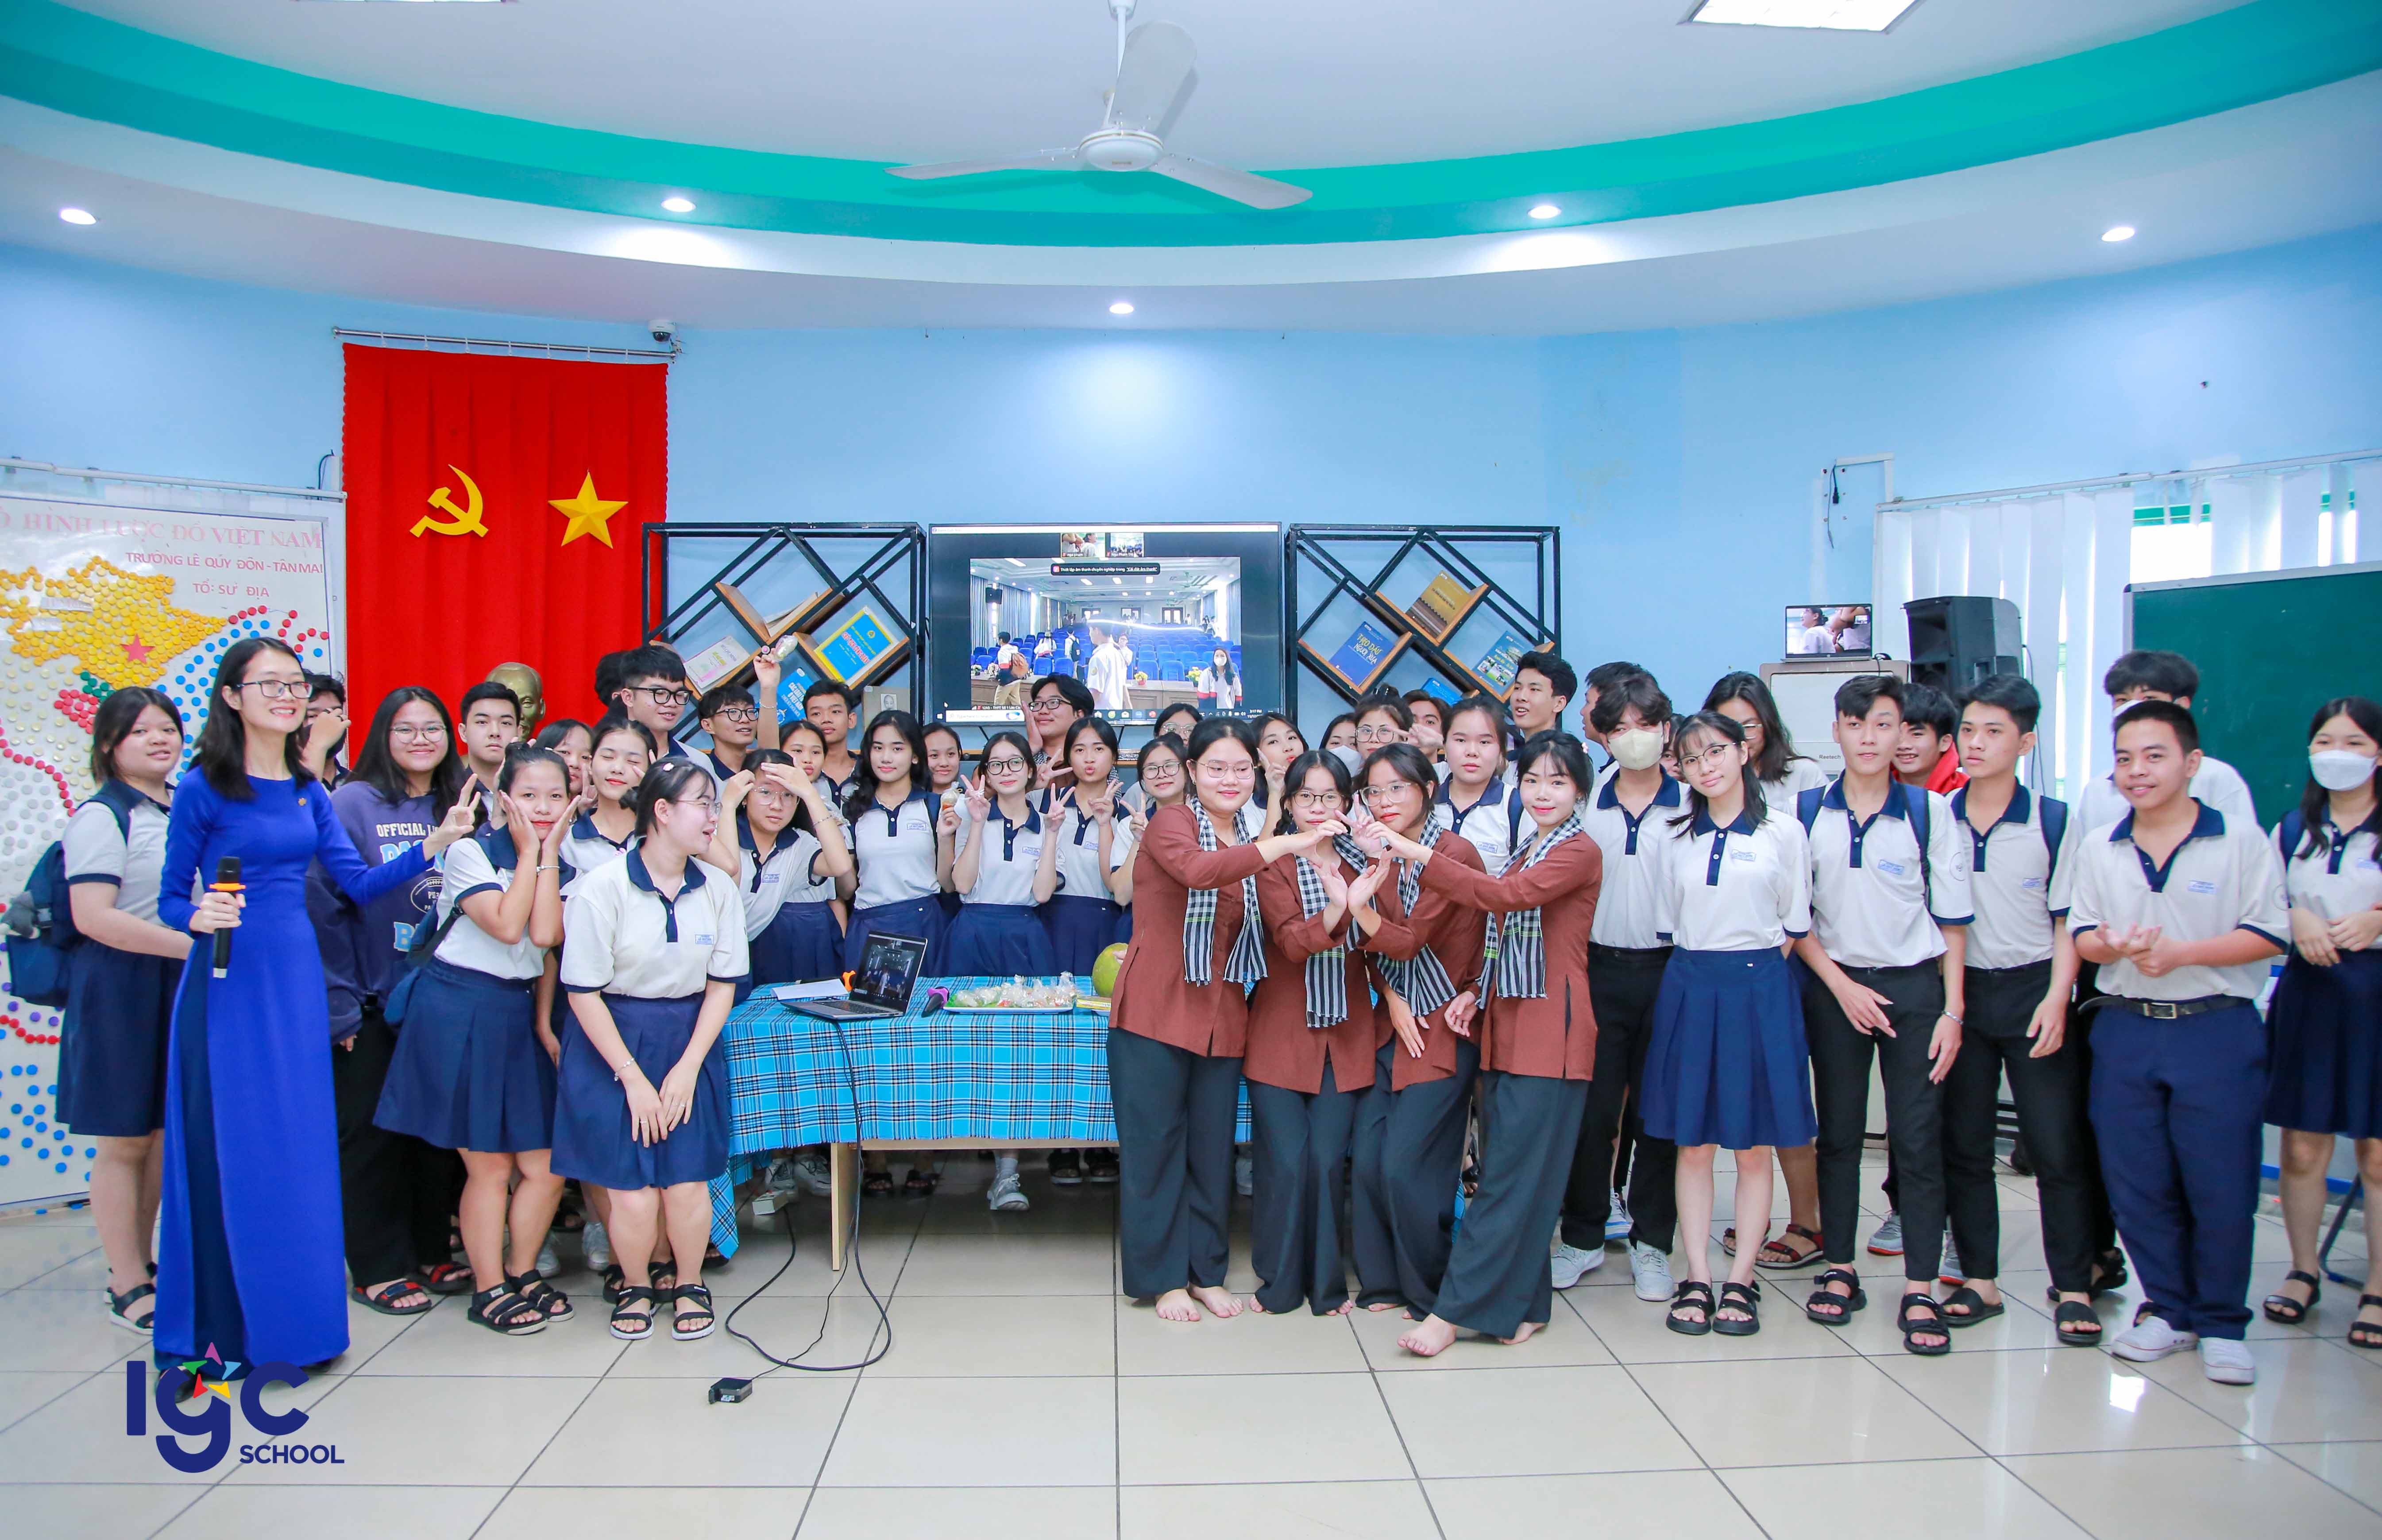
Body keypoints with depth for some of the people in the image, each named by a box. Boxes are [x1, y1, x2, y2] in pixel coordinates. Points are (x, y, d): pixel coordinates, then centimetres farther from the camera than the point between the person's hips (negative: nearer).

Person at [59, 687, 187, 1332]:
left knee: (162, 1133, 13)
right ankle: (129, 1288, 10)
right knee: (124, 1140, 1)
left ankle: (141, 1265, 25)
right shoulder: (101, 815, -11)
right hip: (120, 990, -7)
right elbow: (92, 917, -21)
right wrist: (189, 944, -24)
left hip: (179, 987, 7)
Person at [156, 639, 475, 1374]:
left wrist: (435, 843, -3)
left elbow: (360, 884, 7)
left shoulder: (308, 791, 10)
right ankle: (221, 1327, 12)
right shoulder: (203, 789, -6)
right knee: (230, 1152, -1)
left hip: (297, 982, 5)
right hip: (228, 983, -5)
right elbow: (170, 900, -3)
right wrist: (200, 918, -24)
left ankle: (292, 1316, 20)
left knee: (299, 1150, 8)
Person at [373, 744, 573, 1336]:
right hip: (459, 1012, -6)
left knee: (545, 1166, 4)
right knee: (490, 1165, 0)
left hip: (517, 1013, 6)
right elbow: (506, 926, -21)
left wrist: (550, 851, -9)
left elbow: (547, 935, -10)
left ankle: (521, 1273, 25)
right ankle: (489, 1289, 16)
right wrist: (529, 852, -13)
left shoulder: (561, 863, 9)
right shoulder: (469, 851, -7)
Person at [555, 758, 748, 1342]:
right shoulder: (604, 886, -13)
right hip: (612, 1040, -3)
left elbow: (723, 984, 2)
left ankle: (690, 1285, 25)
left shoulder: (718, 888, -2)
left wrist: (687, 1068, -6)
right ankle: (636, 1288, 25)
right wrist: (633, 1077, -11)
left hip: (690, 1038, 3)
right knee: (632, 1191, -5)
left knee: (687, 1182, -4)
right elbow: (584, 992, -10)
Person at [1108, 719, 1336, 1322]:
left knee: (1213, 1148, 10)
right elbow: (1198, 870, -30)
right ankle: (1162, 1277, 15)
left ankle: (1205, 1271, 24)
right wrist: (1285, 844, -38)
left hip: (1220, 1017, 6)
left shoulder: (1252, 844, 15)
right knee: (1155, 1146, 2)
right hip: (1155, 1011, -6)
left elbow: (1270, 933, 15)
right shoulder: (1170, 824, -7)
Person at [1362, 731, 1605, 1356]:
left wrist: (1414, 853, -26)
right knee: (1516, 1172, 9)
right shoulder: (1525, 852, 19)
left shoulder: (1580, 852, -7)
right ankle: (1525, 1304, 17)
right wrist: (1476, 994, 1)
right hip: (1506, 1025, 8)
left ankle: (1452, 1310, -5)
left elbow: (1507, 896, -23)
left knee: (1512, 1175, -6)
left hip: (1551, 1029, -8)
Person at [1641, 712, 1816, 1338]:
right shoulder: (1669, 837, 7)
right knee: (1692, 1142, 4)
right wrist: (1697, 969, 4)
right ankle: (1696, 1279, 11)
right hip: (1689, 990, 2)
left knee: (1754, 1145, 4)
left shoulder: (1783, 831, 0)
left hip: (1760, 989, -2)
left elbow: (1796, 924, 4)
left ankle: (1741, 1280, 13)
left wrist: (1755, 967, -2)